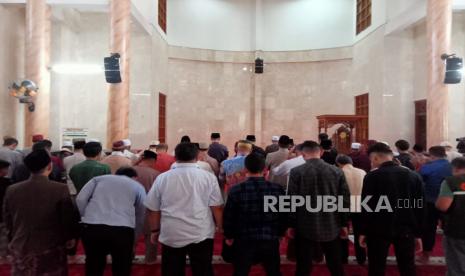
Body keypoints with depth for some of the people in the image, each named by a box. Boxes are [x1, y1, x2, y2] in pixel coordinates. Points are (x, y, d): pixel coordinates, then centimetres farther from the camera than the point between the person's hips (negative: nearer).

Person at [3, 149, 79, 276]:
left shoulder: (12, 190, -5)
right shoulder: (60, 189, -18)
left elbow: (7, 220, 8)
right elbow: (68, 218, -10)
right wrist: (70, 237, 8)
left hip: (21, 248, 4)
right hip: (51, 248, -3)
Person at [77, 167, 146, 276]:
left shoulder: (99, 178, 25)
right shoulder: (138, 187, 23)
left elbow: (80, 199, 9)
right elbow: (140, 217, 25)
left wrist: (85, 219, 16)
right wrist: (133, 241, 35)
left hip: (92, 227, 2)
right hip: (122, 229, -1)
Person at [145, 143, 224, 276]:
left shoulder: (162, 178, -1)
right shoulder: (208, 177, -5)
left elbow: (153, 209, 5)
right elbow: (217, 207, -4)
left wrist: (155, 231, 19)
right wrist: (221, 227, 11)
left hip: (171, 235, 1)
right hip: (201, 234, -1)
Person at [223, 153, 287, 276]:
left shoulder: (236, 190, -14)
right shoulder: (278, 189, -9)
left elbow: (228, 217, -5)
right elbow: (284, 216, 0)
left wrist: (229, 236, 14)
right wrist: (280, 233, 19)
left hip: (244, 241, -1)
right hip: (271, 241, 2)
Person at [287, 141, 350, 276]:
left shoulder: (296, 172, -9)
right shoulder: (337, 171, -1)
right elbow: (345, 199, 0)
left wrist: (291, 225, 1)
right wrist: (344, 224, 9)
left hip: (305, 227, -2)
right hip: (332, 227, 3)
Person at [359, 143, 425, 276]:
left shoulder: (372, 176, -10)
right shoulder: (414, 175, 2)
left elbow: (367, 206, -8)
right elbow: (419, 207, 4)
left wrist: (363, 231, 1)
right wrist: (418, 234, 11)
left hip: (379, 230, -3)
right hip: (406, 230, 4)